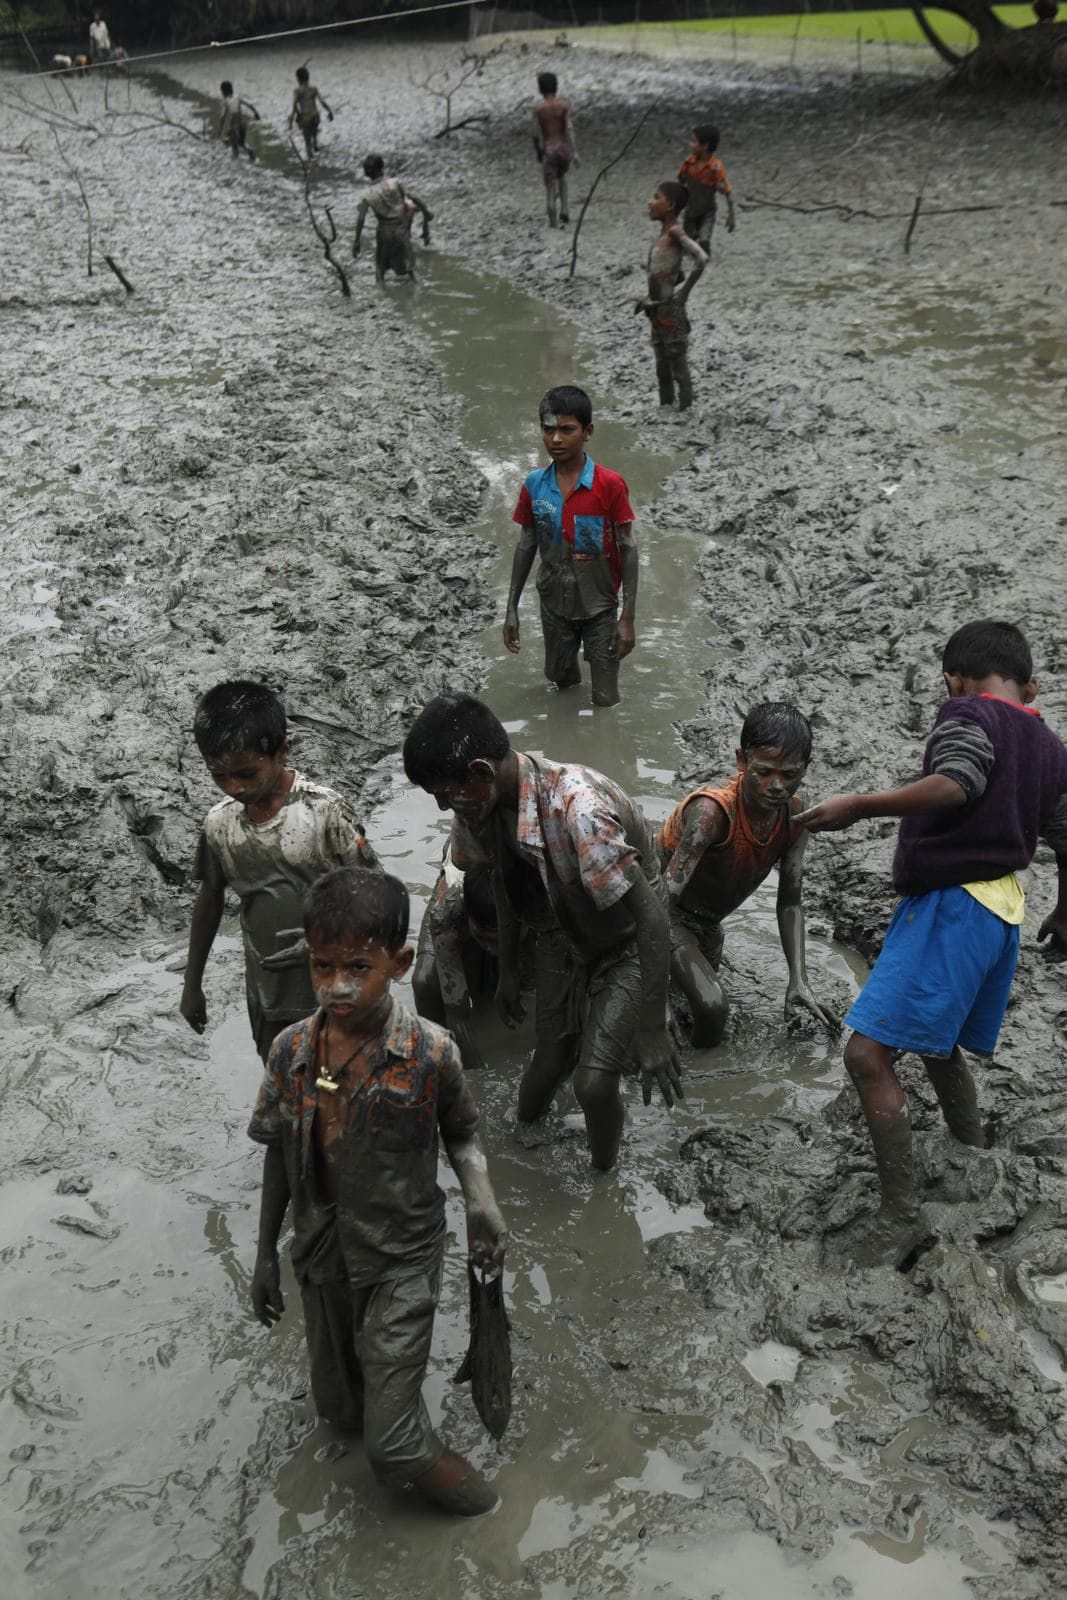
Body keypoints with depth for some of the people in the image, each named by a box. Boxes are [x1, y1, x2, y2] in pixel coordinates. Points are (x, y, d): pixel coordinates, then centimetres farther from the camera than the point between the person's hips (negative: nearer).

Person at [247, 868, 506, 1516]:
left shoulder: (430, 1053, -21)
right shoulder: (294, 1049, -12)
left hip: (402, 1263, -4)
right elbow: (280, 1155, 2)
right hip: (323, 1260, 4)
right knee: (339, 1406, 22)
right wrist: (266, 1254, 8)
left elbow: (462, 1132, -2)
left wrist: (482, 1198, -21)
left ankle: (431, 1462, 29)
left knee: (392, 1445, -6)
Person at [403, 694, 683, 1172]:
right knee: (553, 1058, 11)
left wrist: (652, 1033, -28)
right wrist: (507, 971, 13)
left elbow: (652, 919, -34)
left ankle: (604, 1179, 17)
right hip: (562, 934, 6)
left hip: (624, 945, -6)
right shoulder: (480, 802, -17)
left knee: (594, 1084, -12)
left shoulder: (577, 809, -41)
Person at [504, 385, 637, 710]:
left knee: (605, 701, 0)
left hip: (599, 607, -3)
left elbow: (628, 549, -11)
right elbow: (526, 546, 3)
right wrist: (512, 609, 2)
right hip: (554, 605, 3)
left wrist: (628, 617, -14)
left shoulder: (610, 485, -17)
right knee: (560, 684, 19)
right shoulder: (534, 485, -7)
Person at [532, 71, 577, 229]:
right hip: (564, 149, 2)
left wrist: (538, 152, 12)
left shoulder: (538, 108, -4)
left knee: (550, 186, 7)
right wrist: (574, 151, -13)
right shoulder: (564, 105, -3)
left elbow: (536, 134, -4)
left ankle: (553, 220, -1)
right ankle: (564, 210, 16)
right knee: (561, 177, 28)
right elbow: (569, 129, -12)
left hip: (548, 151, -2)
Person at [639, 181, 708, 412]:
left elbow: (701, 259, -27)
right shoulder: (662, 234, 11)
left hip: (672, 315, -9)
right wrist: (650, 302, 14)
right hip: (658, 313, 9)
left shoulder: (675, 232, -15)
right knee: (662, 369, 16)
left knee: (679, 367, -2)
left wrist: (683, 292, -21)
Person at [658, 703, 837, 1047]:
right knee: (711, 1006, -28)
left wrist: (798, 981, -15)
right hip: (665, 915, -7)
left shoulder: (794, 815, -14)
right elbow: (667, 894, -40)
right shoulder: (712, 810, -36)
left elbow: (790, 903, -5)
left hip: (708, 922, 7)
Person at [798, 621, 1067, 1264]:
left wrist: (860, 806, -27)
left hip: (951, 904, -9)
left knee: (869, 1055, -11)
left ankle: (902, 1216, -8)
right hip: (1002, 913, 9)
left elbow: (955, 785, -26)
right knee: (940, 1047, 27)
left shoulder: (967, 715, -7)